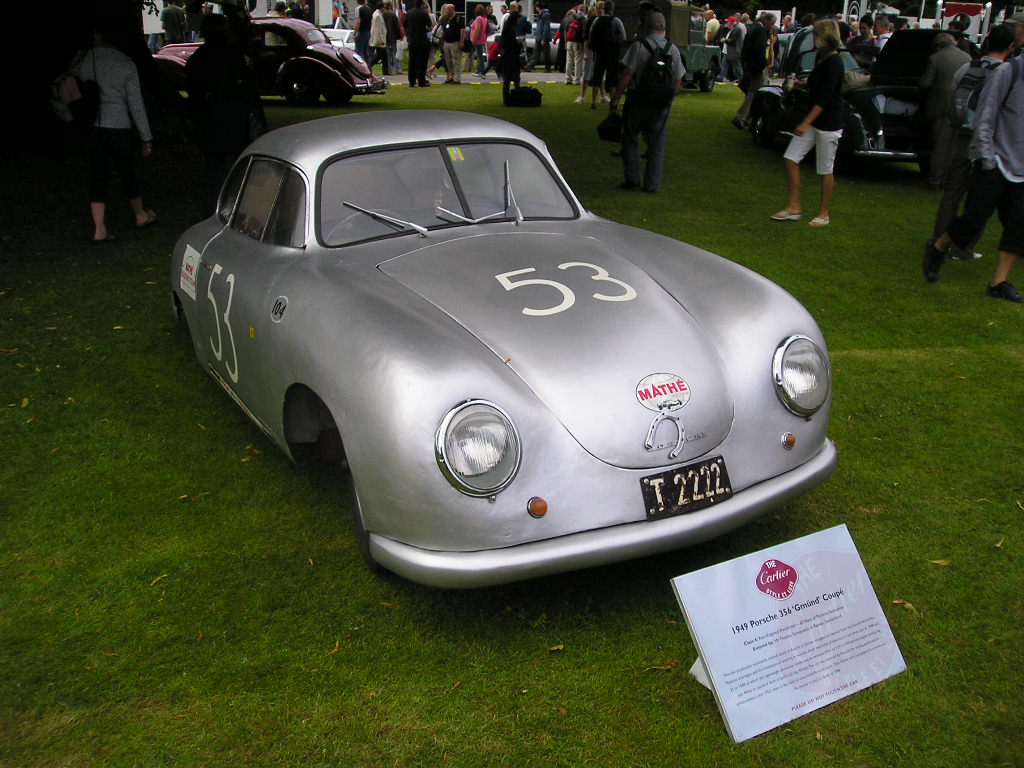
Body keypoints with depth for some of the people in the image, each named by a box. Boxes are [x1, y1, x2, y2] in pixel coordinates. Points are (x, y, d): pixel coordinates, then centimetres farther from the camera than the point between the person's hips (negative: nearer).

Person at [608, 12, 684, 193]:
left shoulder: (639, 45, -10)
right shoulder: (673, 49, 3)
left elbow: (627, 74, -14)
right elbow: (678, 82, 5)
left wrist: (616, 97, -9)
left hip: (638, 99, -3)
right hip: (662, 104, 3)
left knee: (630, 139, 12)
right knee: (656, 145, 9)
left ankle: (632, 178, 10)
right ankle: (652, 184, 10)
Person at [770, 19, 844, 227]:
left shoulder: (834, 63, -18)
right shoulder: (821, 59, 9)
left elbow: (824, 98, -24)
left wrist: (805, 123, -27)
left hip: (828, 123, -9)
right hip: (813, 119, 9)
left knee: (825, 170, 2)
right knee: (791, 158, 3)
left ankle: (823, 214, 16)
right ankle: (794, 207, 10)